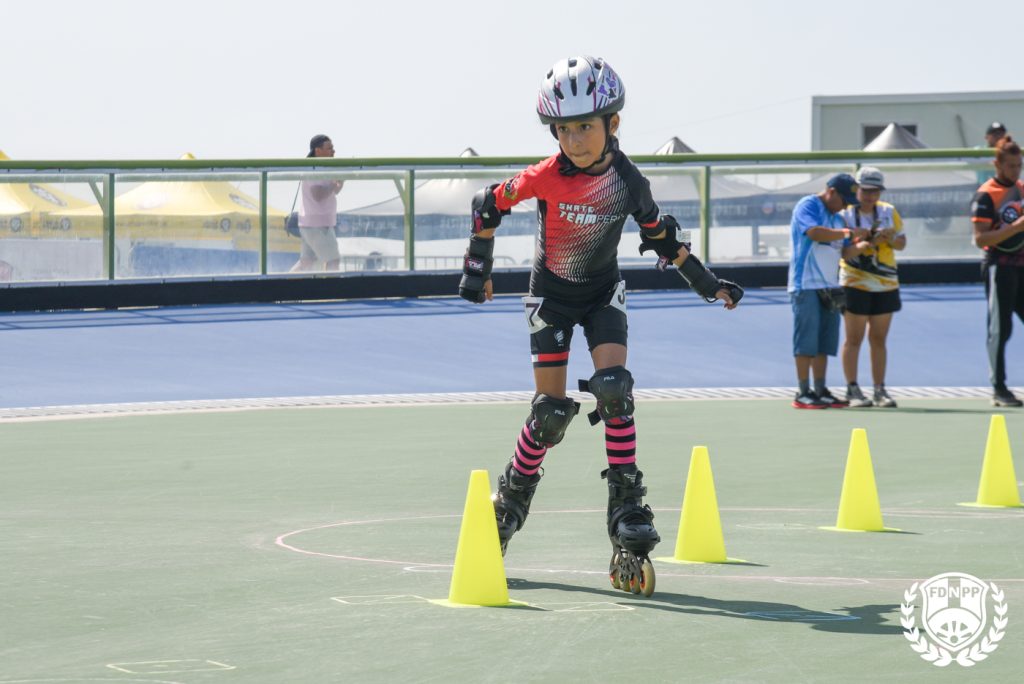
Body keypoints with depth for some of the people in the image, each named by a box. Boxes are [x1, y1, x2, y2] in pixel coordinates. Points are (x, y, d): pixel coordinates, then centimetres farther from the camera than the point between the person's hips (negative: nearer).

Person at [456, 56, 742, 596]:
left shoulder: (628, 182, -14)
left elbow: (661, 237, 3)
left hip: (603, 292, 2)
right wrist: (477, 268, 0)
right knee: (551, 411, -5)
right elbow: (488, 206, -8)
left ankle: (627, 509, -15)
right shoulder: (548, 177, -23)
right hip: (552, 293, -2)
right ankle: (511, 500, 17)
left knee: (614, 388, -18)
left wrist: (707, 284, 7)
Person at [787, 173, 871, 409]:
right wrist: (848, 233, -24)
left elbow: (842, 250, 20)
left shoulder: (837, 218, 18)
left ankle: (820, 391, 11)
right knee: (806, 339, -7)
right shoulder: (807, 206, -6)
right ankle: (803, 394, -5)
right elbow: (814, 232, -23)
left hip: (829, 287, 8)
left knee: (824, 342, 7)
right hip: (806, 284, -8)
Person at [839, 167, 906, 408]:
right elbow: (845, 253, -14)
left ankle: (880, 390, 12)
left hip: (886, 286, 4)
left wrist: (890, 238, -14)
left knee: (879, 339, 8)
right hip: (855, 286, -4)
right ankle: (852, 390, 2)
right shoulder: (845, 215, -6)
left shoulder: (889, 212, 6)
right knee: (854, 338, -2)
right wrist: (867, 244, -32)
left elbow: (902, 243, 7)